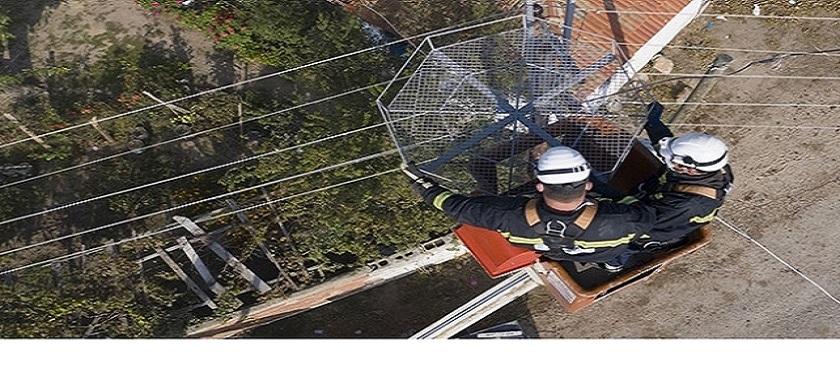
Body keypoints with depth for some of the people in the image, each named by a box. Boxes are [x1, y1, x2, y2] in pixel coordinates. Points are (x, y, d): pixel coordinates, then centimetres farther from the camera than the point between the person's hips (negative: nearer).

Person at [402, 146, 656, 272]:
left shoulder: (515, 218, -42)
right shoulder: (613, 223, -45)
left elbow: (463, 208, -28)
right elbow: (646, 217, -22)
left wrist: (428, 190, -12)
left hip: (550, 250, 2)